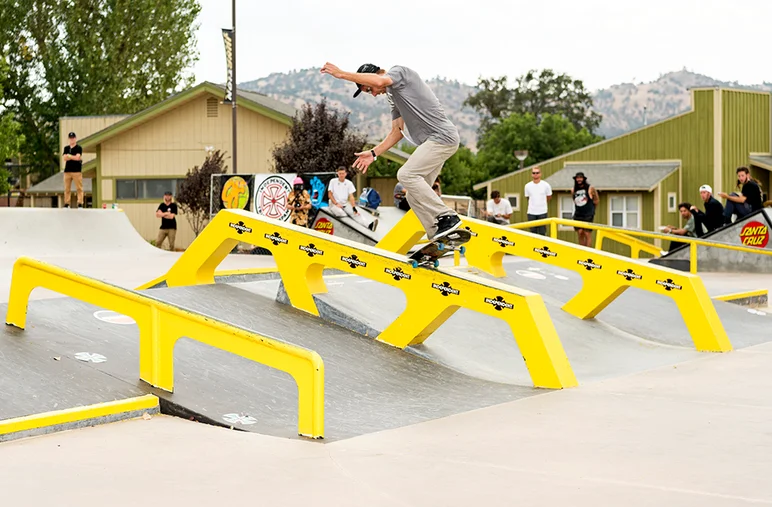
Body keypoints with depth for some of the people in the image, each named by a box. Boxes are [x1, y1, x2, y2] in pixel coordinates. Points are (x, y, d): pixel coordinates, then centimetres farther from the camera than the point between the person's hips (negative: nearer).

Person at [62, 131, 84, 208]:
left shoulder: (79, 148, 3)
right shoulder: (66, 148, 16)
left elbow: (77, 157, -11)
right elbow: (64, 157, 2)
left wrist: (69, 156, 0)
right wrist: (73, 157, -6)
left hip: (77, 171, -4)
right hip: (67, 170, 4)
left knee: (79, 188, -6)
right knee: (67, 188, 2)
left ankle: (80, 204, -7)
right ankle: (66, 204, 5)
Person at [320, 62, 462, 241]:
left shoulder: (399, 71, -4)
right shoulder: (393, 96, 23)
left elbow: (379, 81, -26)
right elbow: (397, 131, 26)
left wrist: (342, 74, -21)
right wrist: (373, 153, 19)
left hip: (443, 137, -10)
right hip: (432, 142, 10)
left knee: (406, 174, -20)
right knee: (415, 196, 5)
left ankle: (447, 217, -18)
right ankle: (438, 239, 6)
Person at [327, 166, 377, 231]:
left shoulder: (349, 183, 6)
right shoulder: (333, 181, 0)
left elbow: (351, 196, -1)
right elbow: (330, 194, -2)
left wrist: (354, 208, -13)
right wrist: (336, 204, -14)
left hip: (345, 204, -1)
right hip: (334, 204, 1)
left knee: (356, 214, -24)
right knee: (342, 214, -32)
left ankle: (369, 226, -43)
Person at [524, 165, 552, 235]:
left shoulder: (546, 185, -3)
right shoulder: (528, 186, 1)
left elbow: (549, 197, 11)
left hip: (542, 212, -2)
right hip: (531, 212, 2)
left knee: (542, 233, -1)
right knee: (533, 232, 5)